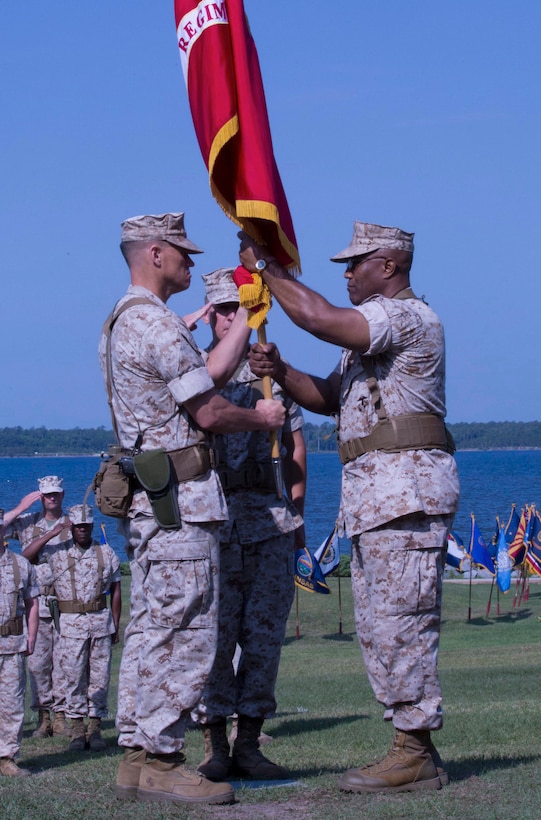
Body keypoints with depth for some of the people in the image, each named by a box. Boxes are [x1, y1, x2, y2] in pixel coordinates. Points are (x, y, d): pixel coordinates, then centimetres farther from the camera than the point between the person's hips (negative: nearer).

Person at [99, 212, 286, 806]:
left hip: (145, 498, 11)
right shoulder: (158, 323, -14)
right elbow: (209, 412, -14)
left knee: (150, 629, 11)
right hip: (179, 495, -11)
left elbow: (211, 373, 21)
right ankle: (160, 762, -9)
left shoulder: (121, 324, 19)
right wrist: (261, 417, 5)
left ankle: (136, 756, 13)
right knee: (184, 631, -9)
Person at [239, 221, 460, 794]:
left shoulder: (407, 316, -9)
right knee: (378, 625, 10)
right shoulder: (368, 330, 24)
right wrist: (280, 372, 5)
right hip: (370, 494, 11)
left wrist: (265, 266, -9)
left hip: (406, 488, -11)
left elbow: (318, 318, -21)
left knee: (399, 620, -10)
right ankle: (415, 751, 14)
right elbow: (329, 397, 23)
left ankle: (414, 755, -6)